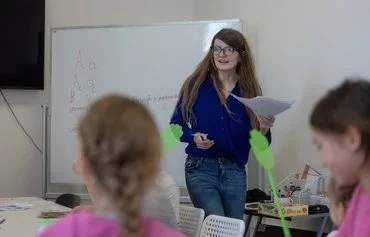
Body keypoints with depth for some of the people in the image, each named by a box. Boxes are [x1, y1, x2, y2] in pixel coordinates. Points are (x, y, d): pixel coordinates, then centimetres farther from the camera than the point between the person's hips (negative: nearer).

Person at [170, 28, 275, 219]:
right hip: (201, 169, -3)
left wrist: (264, 128, -19)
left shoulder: (250, 90, 0)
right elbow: (176, 124, 0)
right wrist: (193, 137, -18)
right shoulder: (196, 84, -6)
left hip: (235, 171, 3)